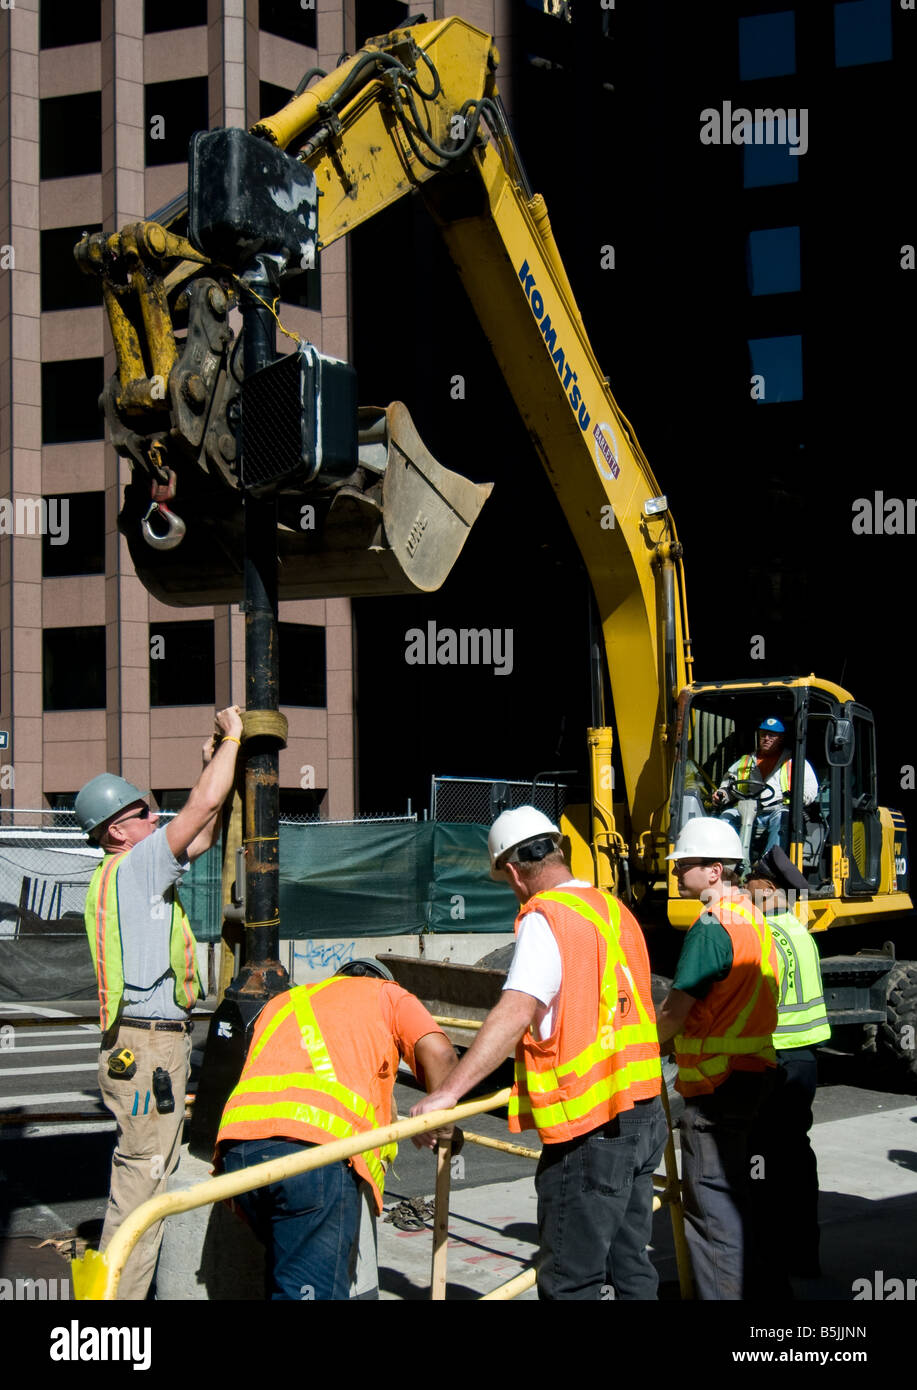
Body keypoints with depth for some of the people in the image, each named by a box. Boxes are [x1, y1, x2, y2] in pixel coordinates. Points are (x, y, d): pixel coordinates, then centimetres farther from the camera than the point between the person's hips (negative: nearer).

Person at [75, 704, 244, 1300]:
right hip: (147, 1043, -10)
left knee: (152, 1168, 14)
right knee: (142, 1172, -9)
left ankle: (123, 1284, 20)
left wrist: (214, 762, 25)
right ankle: (118, 1291, -7)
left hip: (157, 1038, 10)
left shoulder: (131, 871, 17)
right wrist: (231, 738, -1)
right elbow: (204, 804, -14)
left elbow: (202, 835, 27)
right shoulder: (134, 867, -11)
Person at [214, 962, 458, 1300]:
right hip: (318, 1144, -5)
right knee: (312, 1288, -7)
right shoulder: (386, 994, 25)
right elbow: (438, 1052, 8)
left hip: (236, 1145, 5)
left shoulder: (279, 1003, 39)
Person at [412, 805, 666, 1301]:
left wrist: (448, 1092, -27)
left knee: (569, 1282, -3)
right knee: (629, 1267, 16)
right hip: (644, 1111, 9)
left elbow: (515, 1013, -24)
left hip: (591, 1126, -9)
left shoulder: (546, 917, -12)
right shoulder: (614, 909, 13)